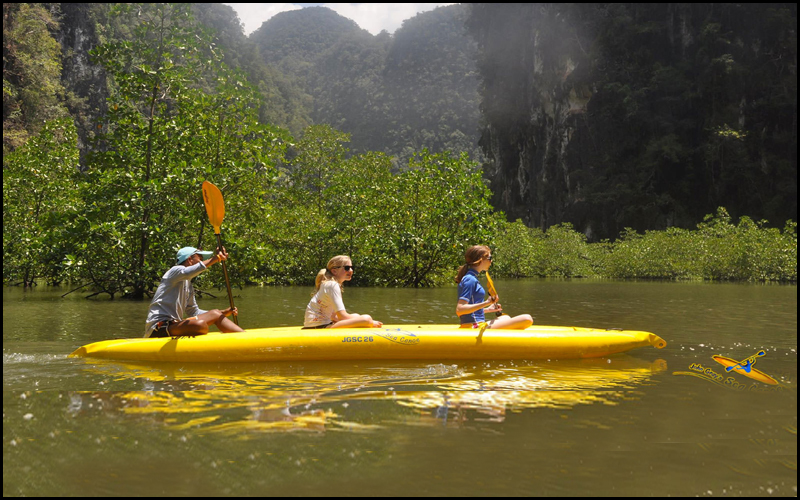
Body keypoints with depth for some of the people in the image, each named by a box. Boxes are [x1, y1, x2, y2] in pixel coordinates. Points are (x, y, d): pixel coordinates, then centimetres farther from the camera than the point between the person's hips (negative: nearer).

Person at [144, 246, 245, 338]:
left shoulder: (189, 286, 23)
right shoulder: (176, 270, -3)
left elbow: (193, 312, 25)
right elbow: (186, 273, -29)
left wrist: (223, 313, 15)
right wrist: (216, 258, -30)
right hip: (158, 328, -10)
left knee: (215, 313, 10)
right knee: (200, 325, -34)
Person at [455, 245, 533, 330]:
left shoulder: (471, 278, 17)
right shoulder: (470, 280, -13)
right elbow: (459, 310, -23)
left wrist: (487, 309, 21)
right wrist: (486, 303, -24)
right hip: (476, 327, -11)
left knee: (506, 317, 39)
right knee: (527, 319, -18)